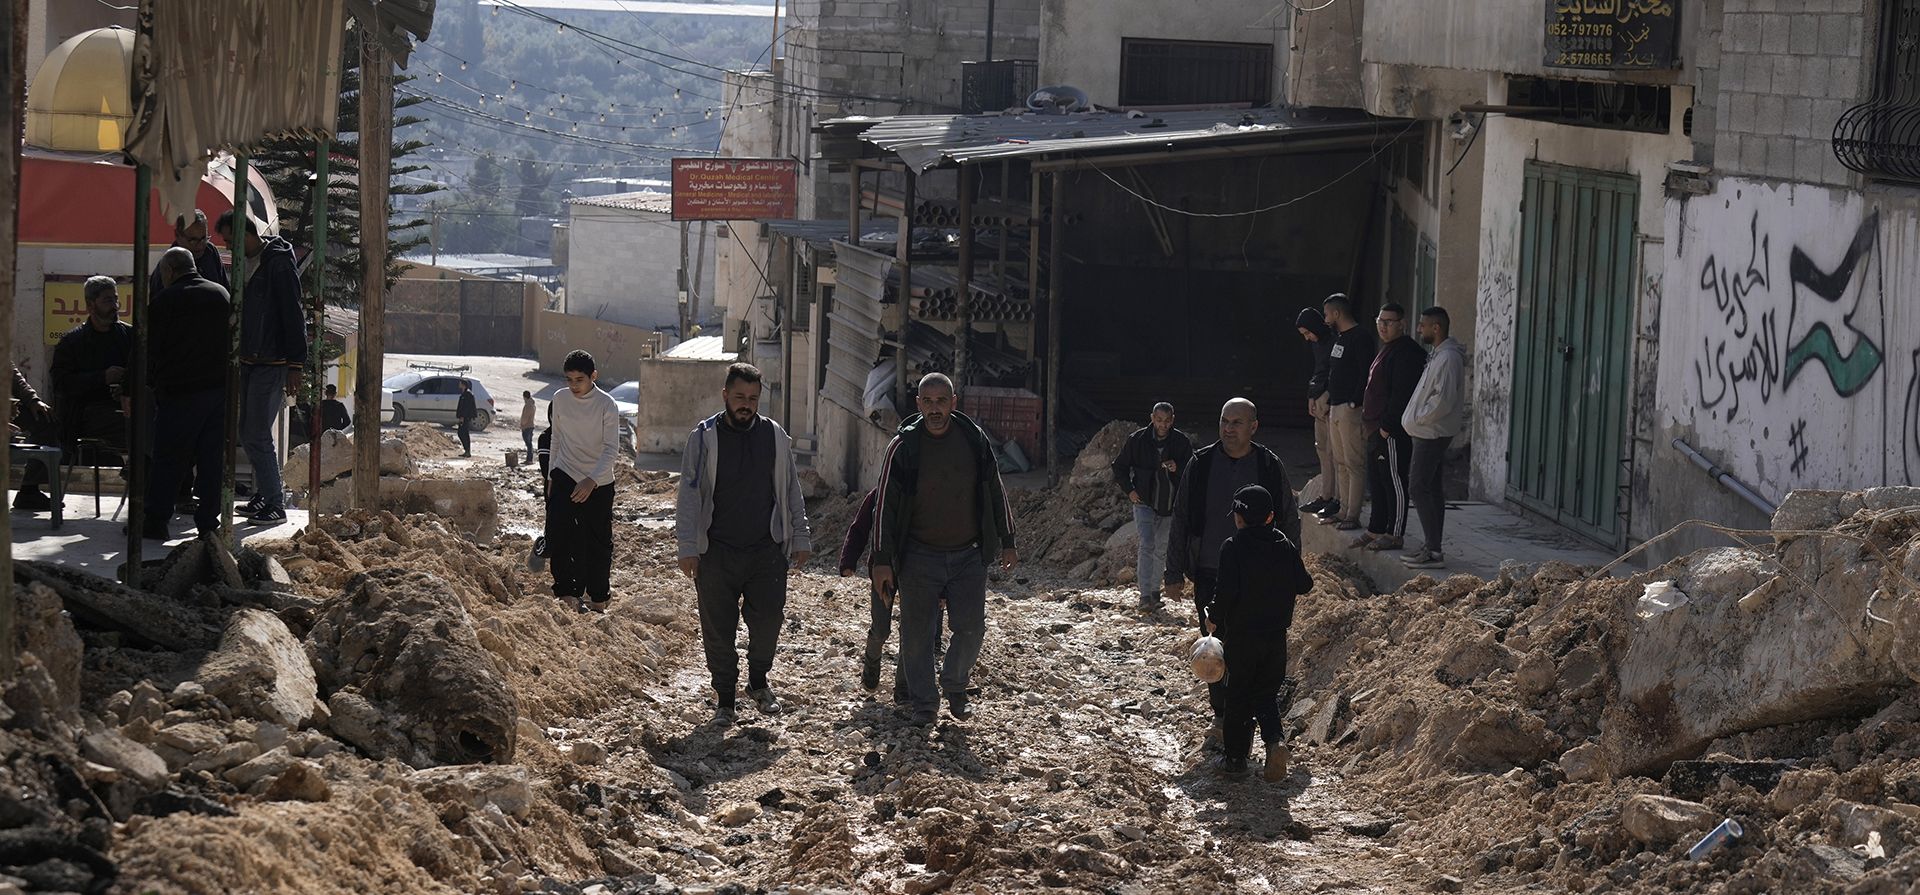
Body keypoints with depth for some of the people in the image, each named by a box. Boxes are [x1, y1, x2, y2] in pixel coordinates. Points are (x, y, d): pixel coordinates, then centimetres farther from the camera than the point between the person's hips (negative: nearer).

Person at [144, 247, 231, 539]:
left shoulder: (164, 301, -5)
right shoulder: (222, 295, 10)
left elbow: (150, 350, -4)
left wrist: (152, 383, 9)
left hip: (180, 393, -4)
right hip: (220, 388, 4)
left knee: (168, 459, 2)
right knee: (213, 457, 6)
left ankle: (156, 520, 3)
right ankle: (209, 520, 5)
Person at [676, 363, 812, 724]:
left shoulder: (775, 436, 5)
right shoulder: (704, 437, -3)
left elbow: (791, 490, 13)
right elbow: (690, 493, -2)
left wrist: (800, 538, 11)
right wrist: (688, 548, -8)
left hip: (766, 551, 2)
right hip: (717, 552, -2)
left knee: (769, 620, -1)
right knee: (718, 630, 3)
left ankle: (758, 681, 25)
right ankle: (724, 698, 18)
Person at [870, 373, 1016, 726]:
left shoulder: (974, 440, -1)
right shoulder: (903, 446, -7)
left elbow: (995, 493, 10)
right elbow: (885, 504, -5)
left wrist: (1006, 542, 11)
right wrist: (882, 559, -8)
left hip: (968, 555, 2)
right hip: (919, 557, -1)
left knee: (971, 628, -2)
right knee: (917, 634, 2)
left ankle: (955, 686, 23)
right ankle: (924, 703, 15)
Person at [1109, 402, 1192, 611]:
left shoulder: (1182, 442, -2)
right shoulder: (1137, 439, -4)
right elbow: (1119, 466, 7)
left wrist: (1177, 468, -18)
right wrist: (1129, 490, -5)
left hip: (1170, 505, 2)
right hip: (1144, 502, -2)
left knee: (1161, 550, 12)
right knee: (1147, 545, -15)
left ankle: (1154, 591, 27)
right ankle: (1145, 596, -18)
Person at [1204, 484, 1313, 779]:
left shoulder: (1233, 548, -12)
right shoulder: (1286, 547, 2)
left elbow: (1226, 591, -18)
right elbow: (1304, 584, 8)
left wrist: (1214, 618, -1)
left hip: (1240, 635, -3)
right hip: (1276, 635, 3)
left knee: (1238, 693, 9)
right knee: (1267, 692, 13)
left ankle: (1235, 756, 12)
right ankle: (1275, 740, -12)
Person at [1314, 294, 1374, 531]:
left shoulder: (1361, 337, -12)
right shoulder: (1339, 337, 18)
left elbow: (1366, 374, -18)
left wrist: (1354, 404, -20)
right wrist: (1327, 400, 16)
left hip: (1351, 409, -10)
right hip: (1335, 409, 10)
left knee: (1354, 463, -7)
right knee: (1340, 463, 13)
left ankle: (1352, 516, -8)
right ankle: (1343, 509, 18)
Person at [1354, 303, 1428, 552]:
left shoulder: (1406, 352, -15)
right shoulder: (1387, 350, 19)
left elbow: (1401, 393, -21)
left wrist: (1387, 425, -22)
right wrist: (1370, 422, 19)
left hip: (1393, 431, -11)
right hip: (1377, 429, 11)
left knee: (1394, 482, -6)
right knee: (1377, 482, 15)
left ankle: (1394, 534, -2)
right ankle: (1376, 530, 23)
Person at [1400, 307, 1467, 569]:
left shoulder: (1448, 358, -19)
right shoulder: (1438, 355, 14)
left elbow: (1444, 399, -26)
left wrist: (1419, 418, -16)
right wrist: (1416, 418, 12)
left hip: (1432, 433, -11)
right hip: (1430, 432, 11)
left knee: (1420, 487, -11)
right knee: (1433, 489, 13)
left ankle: (1433, 550, -11)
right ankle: (1432, 546, 18)